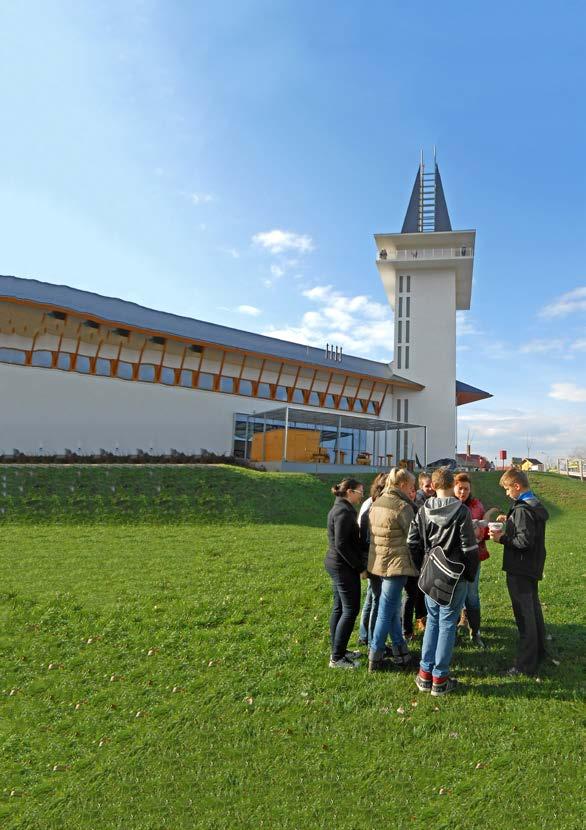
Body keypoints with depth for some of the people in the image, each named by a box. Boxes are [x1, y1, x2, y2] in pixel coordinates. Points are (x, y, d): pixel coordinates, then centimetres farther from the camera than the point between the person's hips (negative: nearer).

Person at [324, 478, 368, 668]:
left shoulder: (339, 508, 13)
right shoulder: (344, 511, -19)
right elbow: (341, 544, -23)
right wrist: (360, 567, -17)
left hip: (336, 564, 10)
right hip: (344, 566, -10)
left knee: (339, 608, 15)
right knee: (351, 610, -2)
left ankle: (338, 650, 25)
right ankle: (337, 658, 5)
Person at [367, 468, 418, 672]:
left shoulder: (376, 503, 9)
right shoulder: (402, 506, -15)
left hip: (376, 564, 8)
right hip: (395, 565, -8)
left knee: (392, 609, 18)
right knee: (386, 612, 2)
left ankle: (400, 650, 27)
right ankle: (375, 659, 10)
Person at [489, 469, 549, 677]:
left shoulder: (522, 509, -22)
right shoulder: (536, 505, 9)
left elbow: (524, 541, -26)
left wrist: (502, 538, -16)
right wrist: (508, 523, 8)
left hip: (520, 570, -10)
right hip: (533, 567, 10)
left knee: (524, 616, -2)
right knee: (534, 609, 22)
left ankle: (526, 665, 6)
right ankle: (539, 651, 38)